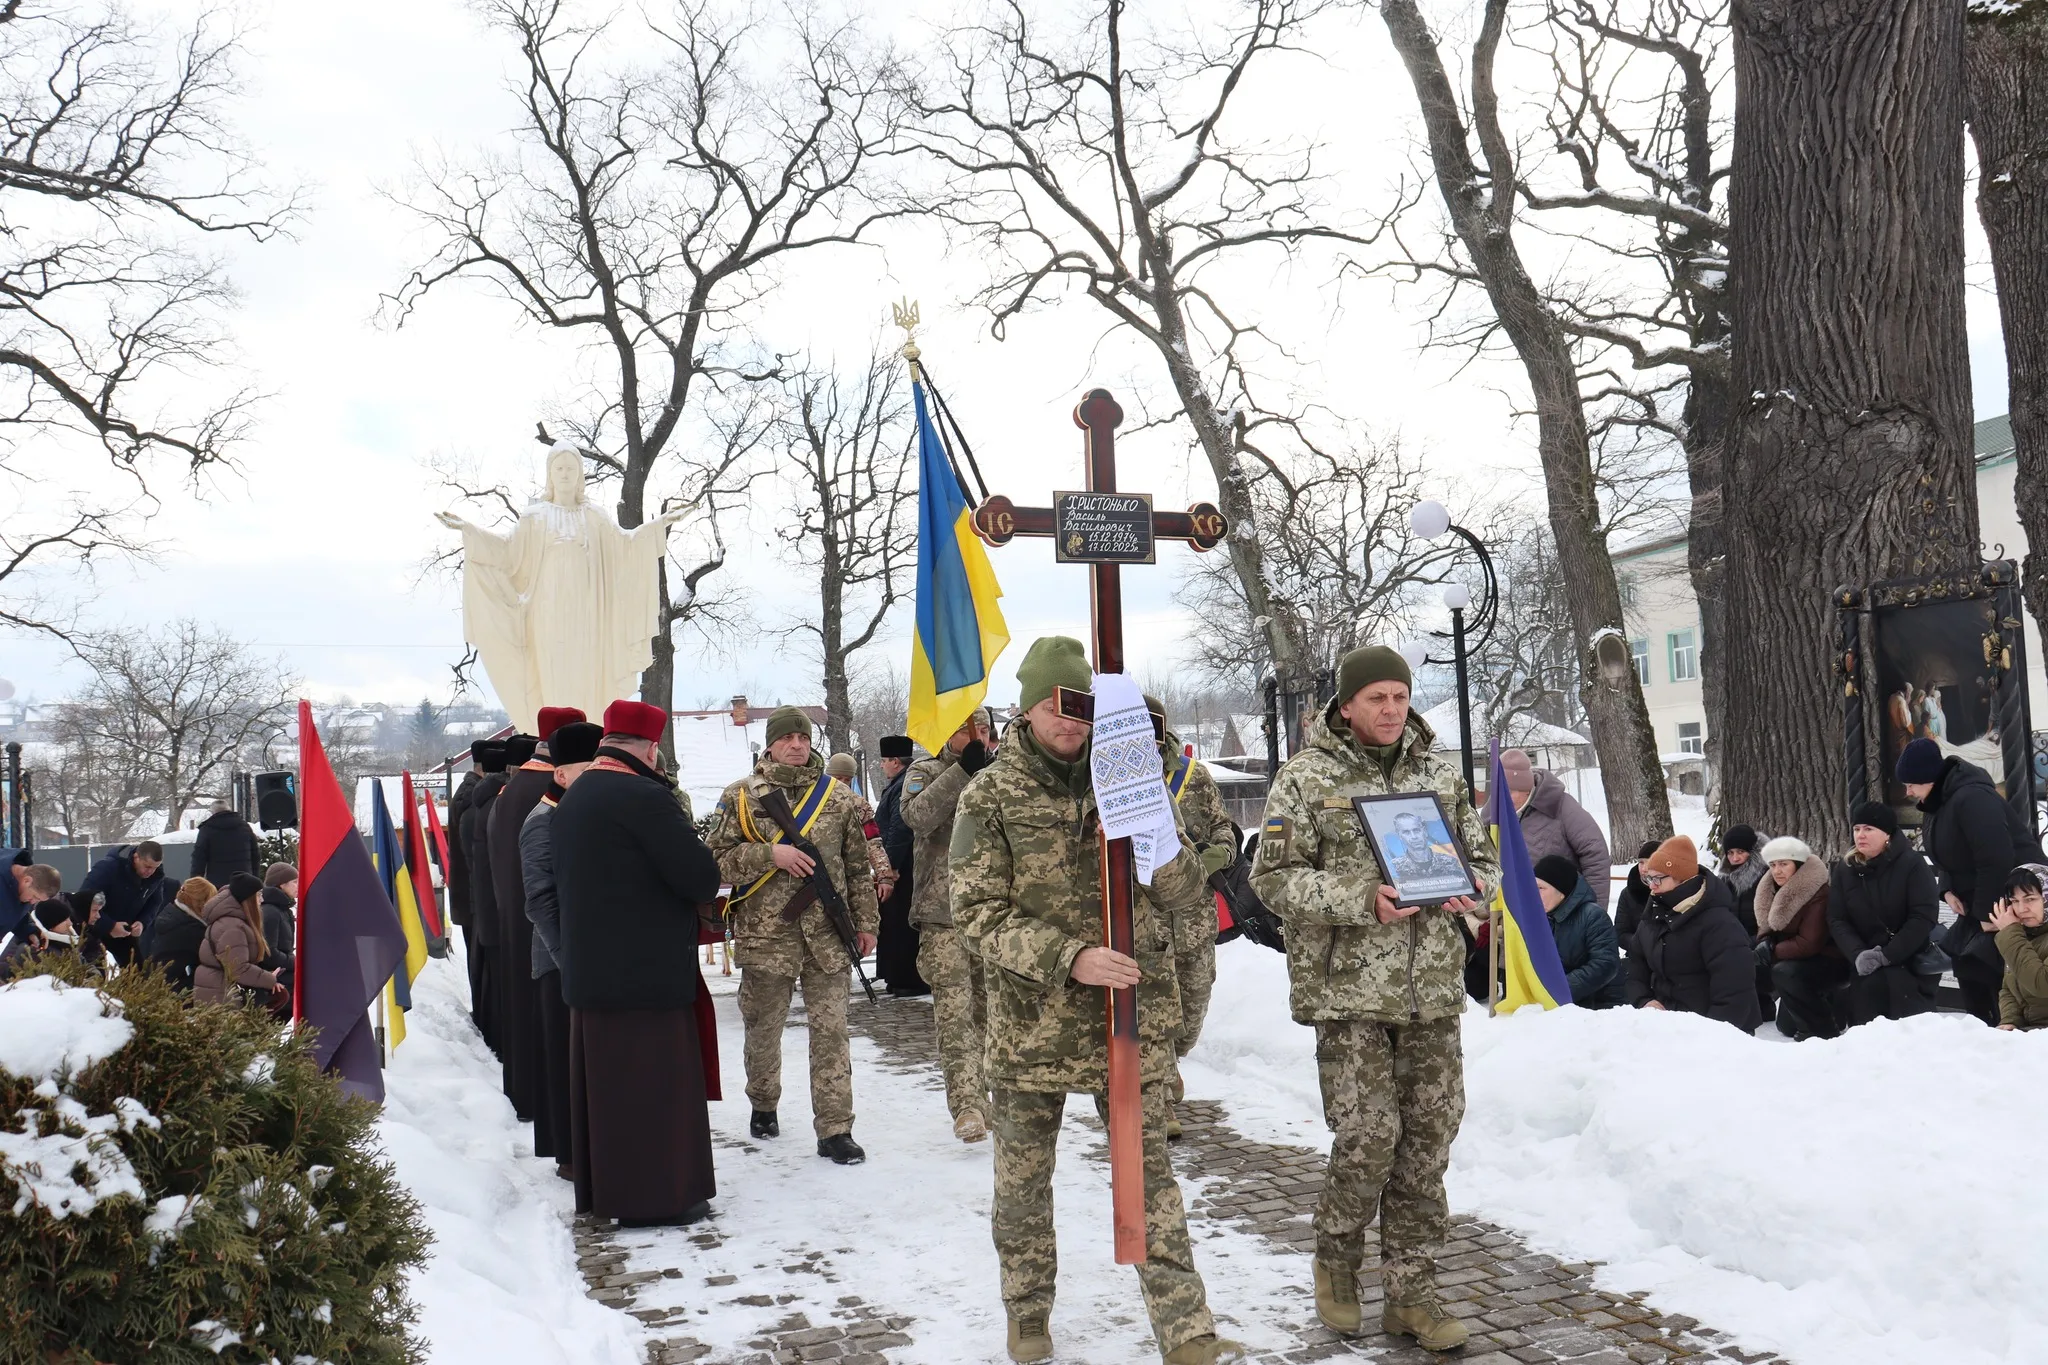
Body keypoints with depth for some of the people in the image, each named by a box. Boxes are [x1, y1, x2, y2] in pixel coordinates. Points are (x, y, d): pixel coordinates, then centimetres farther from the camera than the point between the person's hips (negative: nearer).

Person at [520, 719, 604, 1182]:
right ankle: (571, 1153, 8)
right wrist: (568, 959, -20)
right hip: (565, 962, -7)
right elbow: (540, 899, -15)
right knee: (569, 1057, 0)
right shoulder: (545, 821, -10)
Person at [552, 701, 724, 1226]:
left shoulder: (569, 802, 12)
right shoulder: (644, 798, -18)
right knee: (654, 1082, 0)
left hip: (587, 969, 9)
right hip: (647, 971, -9)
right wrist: (704, 894, 5)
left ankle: (602, 1187, 24)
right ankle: (656, 1195, 5)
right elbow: (701, 874, -18)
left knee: (602, 1078, 15)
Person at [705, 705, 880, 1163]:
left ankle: (834, 1129, 5)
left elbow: (858, 866, 10)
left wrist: (867, 922, 8)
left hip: (828, 935, 1)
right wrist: (771, 854, -16)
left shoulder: (839, 796, 6)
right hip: (765, 935, -1)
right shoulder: (741, 796, 0)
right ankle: (763, 1104, 36)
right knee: (763, 1029, 13)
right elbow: (716, 859, -4)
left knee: (830, 1031, 0)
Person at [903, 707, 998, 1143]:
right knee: (954, 1010, -13)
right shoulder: (925, 772, 2)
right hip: (942, 913, -4)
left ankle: (979, 1095, 24)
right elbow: (917, 816, -17)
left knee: (985, 1009, 11)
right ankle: (966, 1106, -15)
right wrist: (963, 769, -23)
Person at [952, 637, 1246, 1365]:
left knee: (1150, 1174, 5)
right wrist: (1068, 958, -24)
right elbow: (980, 914, -10)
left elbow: (1185, 894, 3)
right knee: (1023, 1178, 12)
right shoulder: (990, 796, -5)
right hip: (1031, 1022, -1)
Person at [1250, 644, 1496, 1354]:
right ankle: (1337, 1261, 20)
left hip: (1433, 988, 5)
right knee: (1368, 1136, -8)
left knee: (1428, 1137, 6)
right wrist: (1362, 898, -19)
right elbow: (1272, 876, -8)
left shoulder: (1439, 772, 11)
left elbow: (1482, 854, 20)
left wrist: (1471, 885, -5)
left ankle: (1411, 1294, 19)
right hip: (1348, 987, -4)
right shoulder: (1307, 776, -3)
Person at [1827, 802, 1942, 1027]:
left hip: (1911, 959, -3)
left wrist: (1887, 955, -22)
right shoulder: (1843, 870, 7)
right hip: (1866, 963, 3)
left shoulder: (1912, 865, -5)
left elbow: (1923, 918, -15)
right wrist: (1858, 954, -19)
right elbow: (1837, 920, 1)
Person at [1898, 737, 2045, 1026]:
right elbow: (1948, 855, 16)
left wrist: (1987, 913, -24)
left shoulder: (1971, 798, -26)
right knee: (1965, 961, 8)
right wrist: (1948, 889, -3)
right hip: (1979, 900, 10)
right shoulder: (1936, 803, 6)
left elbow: (1996, 858, -28)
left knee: (1992, 967, -15)